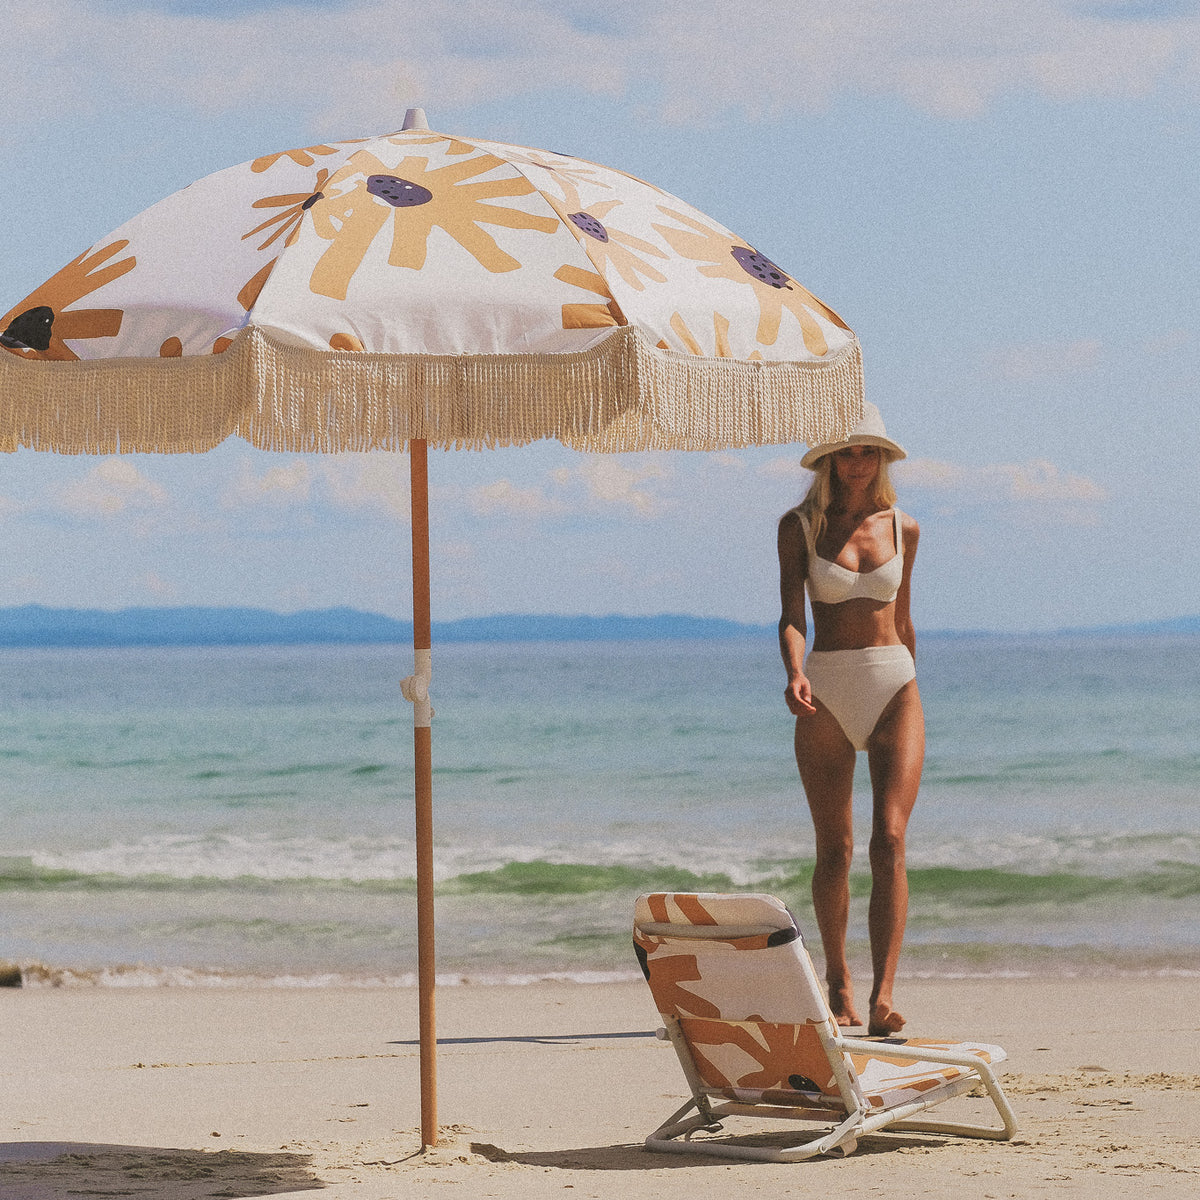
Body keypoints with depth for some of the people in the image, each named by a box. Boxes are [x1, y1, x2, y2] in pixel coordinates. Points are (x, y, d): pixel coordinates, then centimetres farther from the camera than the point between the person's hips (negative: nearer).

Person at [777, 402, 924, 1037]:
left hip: (894, 688, 1)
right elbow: (791, 617, -8)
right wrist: (794, 674, -27)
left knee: (889, 841, -14)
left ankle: (883, 998, -22)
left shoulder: (901, 528, 8)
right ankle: (838, 984, 24)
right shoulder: (799, 527, 1)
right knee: (834, 851, 5)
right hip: (825, 696, -1)